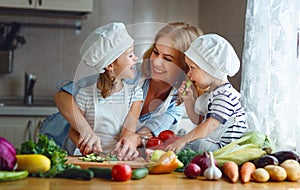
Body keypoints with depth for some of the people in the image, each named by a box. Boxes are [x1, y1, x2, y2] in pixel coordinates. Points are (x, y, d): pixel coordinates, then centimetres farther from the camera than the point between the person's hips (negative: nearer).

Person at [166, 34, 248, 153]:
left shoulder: (225, 95, -18)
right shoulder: (210, 92, 16)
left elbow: (211, 125, -29)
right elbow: (198, 120, 26)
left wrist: (183, 140, -33)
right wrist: (188, 100, 11)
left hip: (224, 147, -10)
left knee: (195, 144, -31)